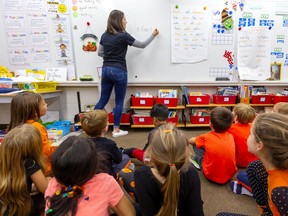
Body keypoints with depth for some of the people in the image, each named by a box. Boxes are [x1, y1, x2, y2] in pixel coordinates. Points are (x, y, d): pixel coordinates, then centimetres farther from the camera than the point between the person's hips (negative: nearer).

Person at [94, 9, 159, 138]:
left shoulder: (105, 35, 9)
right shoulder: (123, 36, -8)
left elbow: (100, 53, 15)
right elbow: (142, 45, 1)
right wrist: (153, 35, 14)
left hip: (106, 70, 6)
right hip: (119, 71, -6)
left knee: (103, 100, 13)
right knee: (119, 102, 5)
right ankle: (116, 130, 13)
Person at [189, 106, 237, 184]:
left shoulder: (206, 137, -13)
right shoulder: (231, 137, -3)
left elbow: (190, 141, 6)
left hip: (212, 176, -4)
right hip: (230, 175, 4)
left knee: (196, 145, 6)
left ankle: (198, 160, 27)